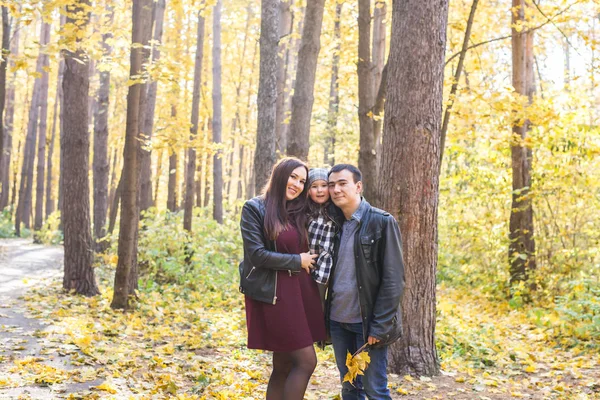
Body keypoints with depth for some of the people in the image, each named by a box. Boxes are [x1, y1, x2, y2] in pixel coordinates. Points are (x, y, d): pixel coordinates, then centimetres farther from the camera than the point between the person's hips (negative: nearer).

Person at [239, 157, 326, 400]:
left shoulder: (299, 212, 12)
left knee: (284, 366, 10)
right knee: (306, 361, -9)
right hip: (274, 294, -6)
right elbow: (257, 254, -14)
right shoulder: (255, 208, -6)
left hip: (301, 292, 6)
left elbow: (307, 253, 21)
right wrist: (297, 261, -8)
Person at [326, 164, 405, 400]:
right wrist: (325, 314, 5)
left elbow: (393, 279, -12)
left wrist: (379, 325, -16)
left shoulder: (382, 222, -8)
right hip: (338, 320, 6)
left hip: (368, 322, -6)